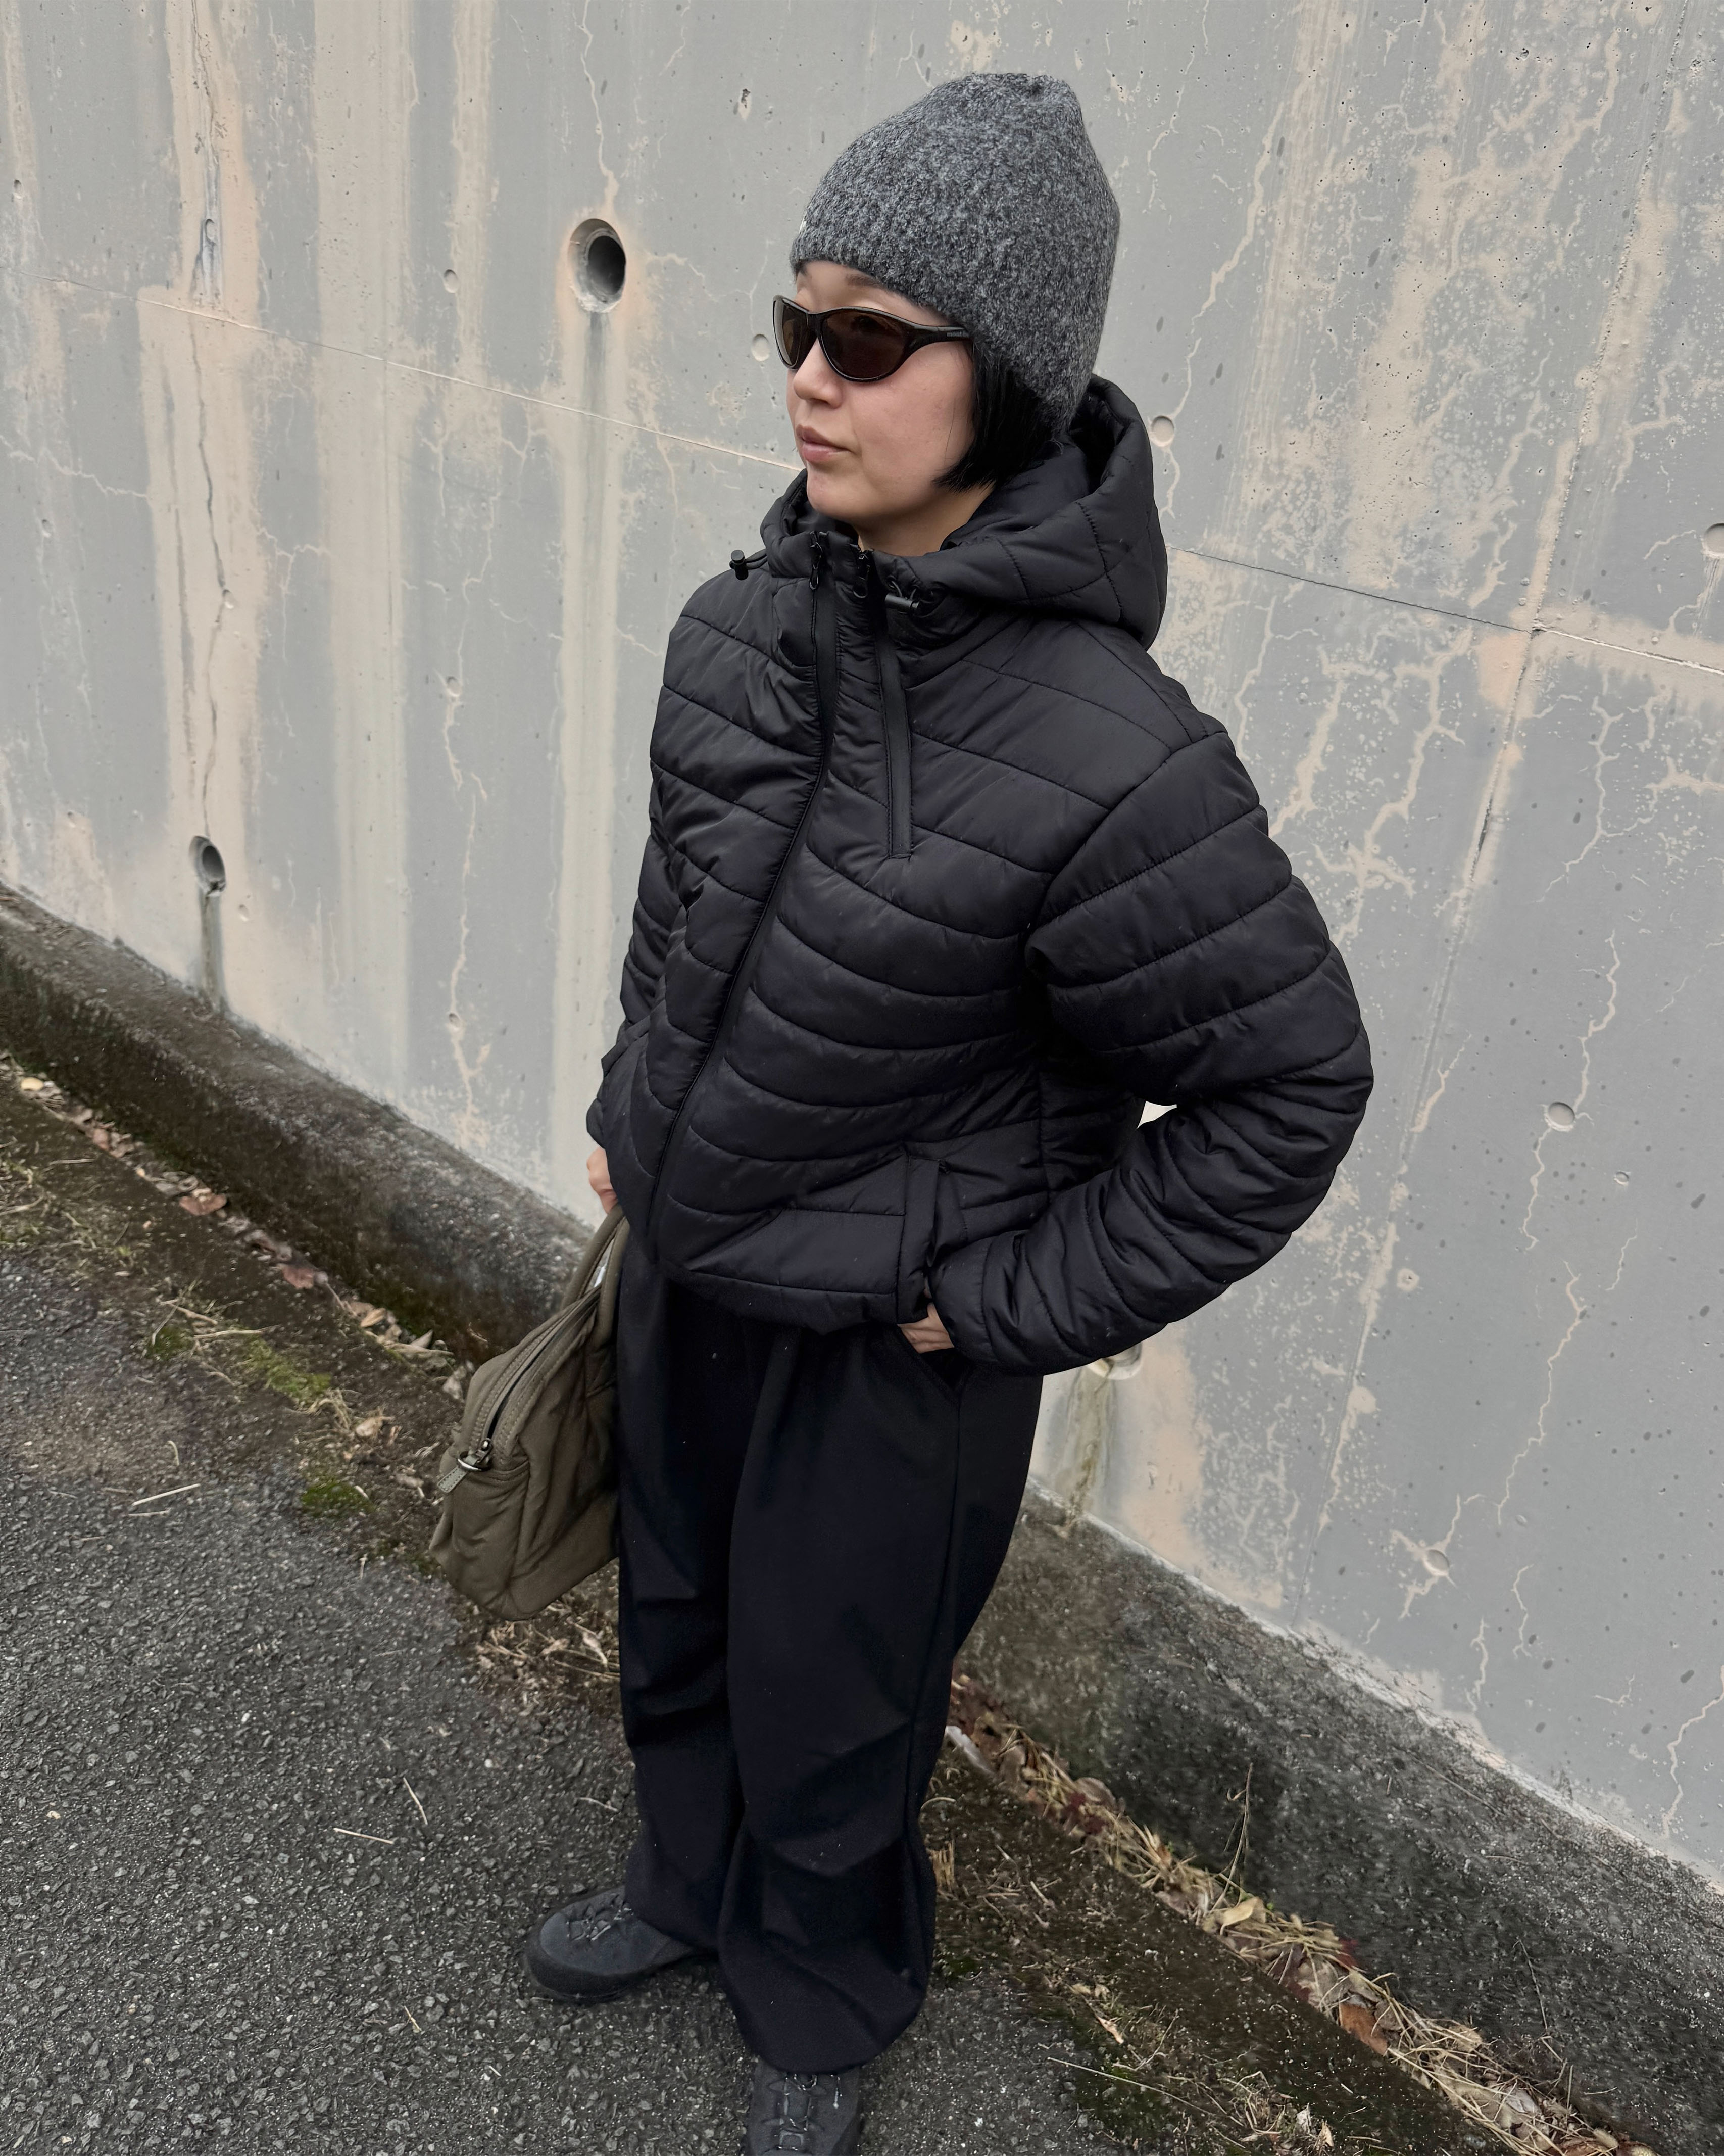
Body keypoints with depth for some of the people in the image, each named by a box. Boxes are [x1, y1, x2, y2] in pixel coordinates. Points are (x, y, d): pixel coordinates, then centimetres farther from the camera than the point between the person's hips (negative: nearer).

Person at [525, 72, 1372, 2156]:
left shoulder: (1107, 756, -29)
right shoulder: (745, 623, -8)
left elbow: (1294, 1080, -20)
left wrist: (1019, 1298, -17)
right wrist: (633, 1114, 10)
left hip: (882, 1346, -6)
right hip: (685, 1269, 7)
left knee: (828, 1706, 17)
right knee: (677, 1623, 28)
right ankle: (689, 1879, 59)